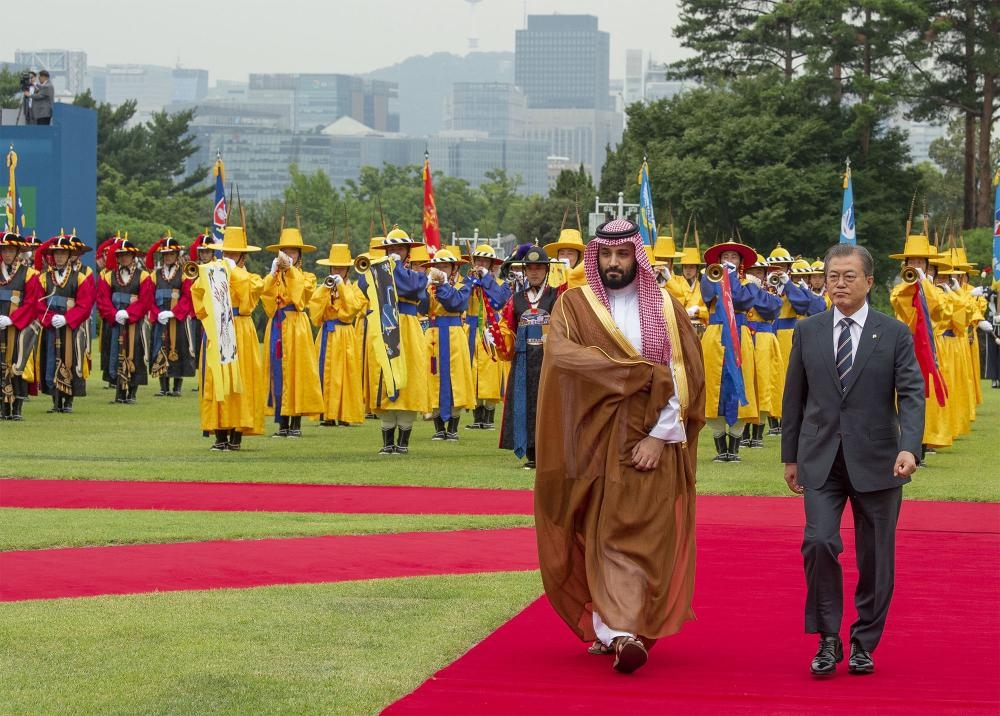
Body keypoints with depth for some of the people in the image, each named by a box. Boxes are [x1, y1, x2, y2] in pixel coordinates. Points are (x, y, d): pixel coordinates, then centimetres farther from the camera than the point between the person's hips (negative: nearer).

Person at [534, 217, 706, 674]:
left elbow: (685, 377, 1)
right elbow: (560, 354, -15)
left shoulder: (666, 310, 7)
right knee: (606, 536, -3)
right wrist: (636, 373, -18)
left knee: (643, 538, -5)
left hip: (651, 446, 0)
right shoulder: (574, 305, 4)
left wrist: (661, 435, -11)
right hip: (598, 443, 0)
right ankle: (621, 632, -1)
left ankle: (615, 631, -5)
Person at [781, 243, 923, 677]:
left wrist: (909, 447, -22)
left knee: (875, 557, 5)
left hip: (876, 462, -1)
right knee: (819, 543, -14)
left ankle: (864, 644, 19)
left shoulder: (894, 334, 0)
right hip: (821, 461, 1)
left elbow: (912, 394, -7)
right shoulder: (807, 331, 7)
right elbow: (794, 397, 11)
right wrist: (790, 456, 10)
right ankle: (828, 639, -2)